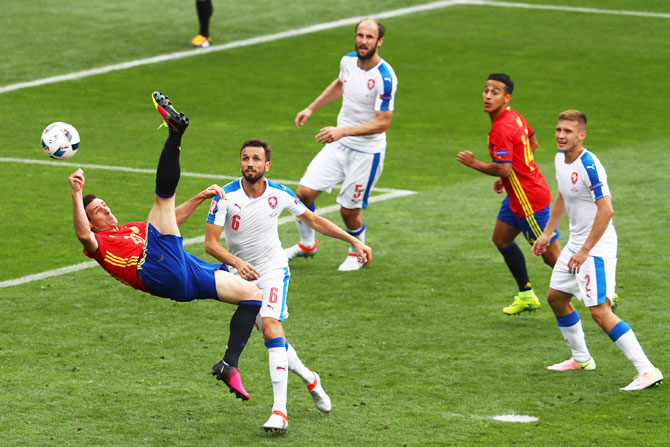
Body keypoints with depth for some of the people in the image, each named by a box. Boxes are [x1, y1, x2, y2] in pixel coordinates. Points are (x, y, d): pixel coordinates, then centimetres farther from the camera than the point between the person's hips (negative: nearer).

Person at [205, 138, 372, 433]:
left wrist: (354, 241, 2)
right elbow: (210, 243, -19)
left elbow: (313, 221, 6)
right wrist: (237, 263, -37)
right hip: (242, 274, 1)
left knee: (271, 325, -23)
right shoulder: (226, 196, -16)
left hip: (273, 268, -1)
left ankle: (280, 411, -30)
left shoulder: (280, 195, -10)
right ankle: (309, 378, 36)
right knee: (273, 338, 5)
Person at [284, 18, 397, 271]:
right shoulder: (348, 61, -2)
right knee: (304, 193, -1)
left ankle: (358, 253, 32)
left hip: (367, 152, -6)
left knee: (349, 211, 1)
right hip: (338, 145, 6)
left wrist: (343, 131, -31)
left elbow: (382, 123, -24)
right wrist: (311, 109, 23)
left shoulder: (385, 78, -24)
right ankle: (307, 244, 25)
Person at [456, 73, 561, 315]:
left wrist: (474, 163, -13)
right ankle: (526, 296, 28)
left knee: (551, 255, -4)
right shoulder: (515, 117, 6)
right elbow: (532, 142, 21)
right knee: (501, 239, 20)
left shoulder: (501, 129, -24)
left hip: (529, 199, -10)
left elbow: (503, 168, -28)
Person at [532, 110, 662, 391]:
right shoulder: (561, 159, 5)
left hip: (597, 245, -10)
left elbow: (606, 210, -28)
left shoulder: (589, 165, -24)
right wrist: (547, 234, 22)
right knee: (556, 297, 20)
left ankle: (648, 371, -16)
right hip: (576, 242, 10)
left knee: (600, 312, -17)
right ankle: (581, 359, 38)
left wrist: (585, 251, -26)